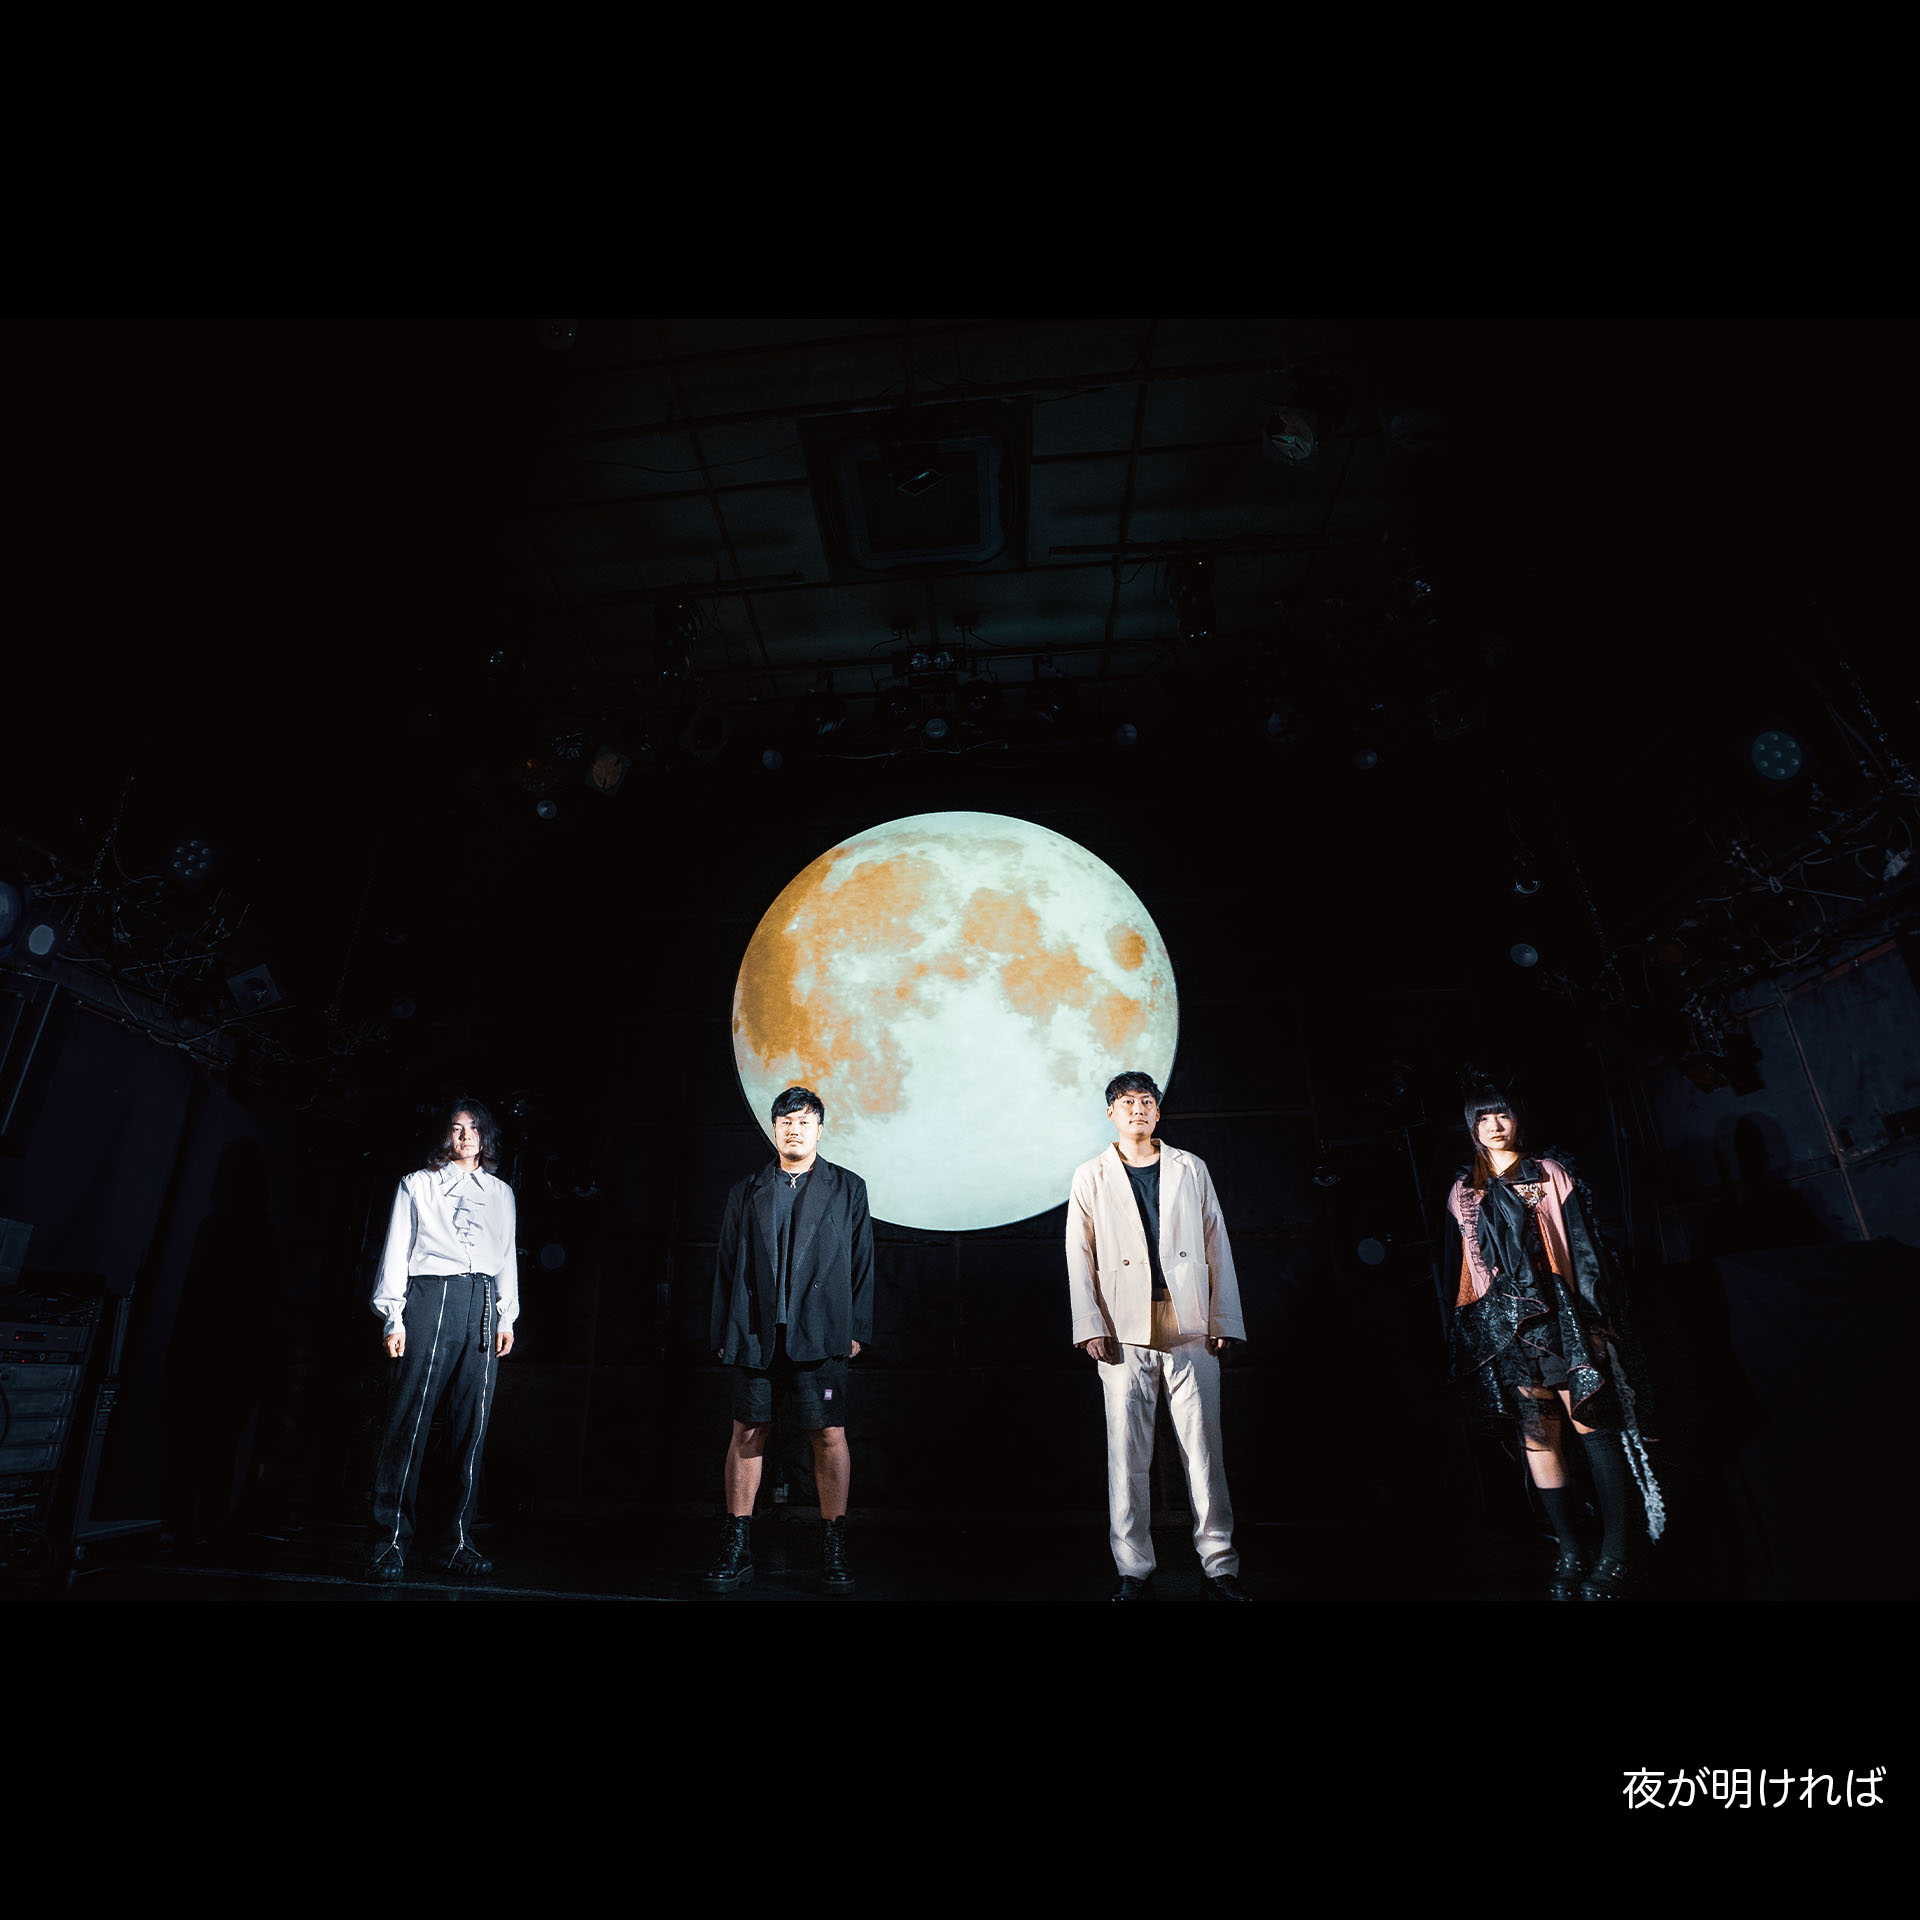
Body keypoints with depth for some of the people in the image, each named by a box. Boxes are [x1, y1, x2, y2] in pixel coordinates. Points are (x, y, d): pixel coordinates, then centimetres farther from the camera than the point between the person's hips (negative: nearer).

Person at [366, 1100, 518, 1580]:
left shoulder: (500, 1193, 21)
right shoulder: (418, 1184, 14)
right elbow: (397, 1249, 7)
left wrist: (507, 1316, 10)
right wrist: (393, 1316, -3)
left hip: (483, 1304, 3)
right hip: (429, 1297, -2)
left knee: (471, 1424, 0)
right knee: (410, 1418, -8)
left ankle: (453, 1541, 6)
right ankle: (391, 1540, 1)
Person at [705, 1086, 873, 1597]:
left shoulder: (848, 1189, 9)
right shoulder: (746, 1192, 13)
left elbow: (861, 1263, 6)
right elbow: (726, 1265, 12)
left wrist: (857, 1328, 0)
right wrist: (722, 1333, 6)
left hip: (819, 1333, -1)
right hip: (755, 1332, 2)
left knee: (829, 1435, -1)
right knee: (747, 1433, 5)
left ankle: (833, 1550, 13)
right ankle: (737, 1550, 18)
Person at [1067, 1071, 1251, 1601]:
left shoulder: (1191, 1170, 11)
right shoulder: (1091, 1177, 7)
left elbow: (1217, 1248, 9)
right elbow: (1080, 1257, 4)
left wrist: (1225, 1322, 2)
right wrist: (1090, 1328, -4)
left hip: (1191, 1333, 1)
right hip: (1125, 1335, -1)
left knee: (1204, 1452, 5)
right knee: (1127, 1457, 3)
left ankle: (1220, 1568, 18)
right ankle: (1134, 1572, 16)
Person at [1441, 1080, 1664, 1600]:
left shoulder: (1552, 1174, 6)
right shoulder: (1464, 1193, 13)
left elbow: (1585, 1247, 0)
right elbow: (1461, 1270, 15)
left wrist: (1596, 1313, -8)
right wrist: (1465, 1331, 12)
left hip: (1561, 1314, -2)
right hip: (1507, 1324, 2)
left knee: (1591, 1425, -3)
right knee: (1538, 1435, 4)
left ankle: (1615, 1553, 7)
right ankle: (1570, 1552, 13)